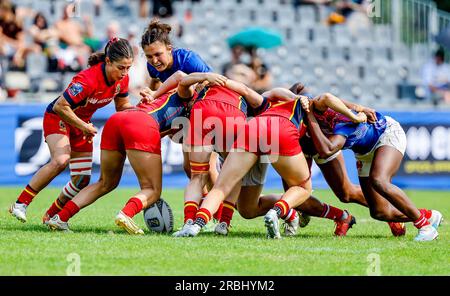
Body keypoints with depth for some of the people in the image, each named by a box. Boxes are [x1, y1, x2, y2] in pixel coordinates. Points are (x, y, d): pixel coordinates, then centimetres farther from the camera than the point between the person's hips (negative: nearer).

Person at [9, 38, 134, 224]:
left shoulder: (122, 79, -12)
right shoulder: (88, 80, -35)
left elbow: (122, 106, 5)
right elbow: (59, 106, -32)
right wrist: (83, 126, -25)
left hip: (82, 123, 7)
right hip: (58, 118, -7)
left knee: (82, 179, -2)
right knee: (61, 160, -33)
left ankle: (51, 216, 17)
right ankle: (20, 204, -26)